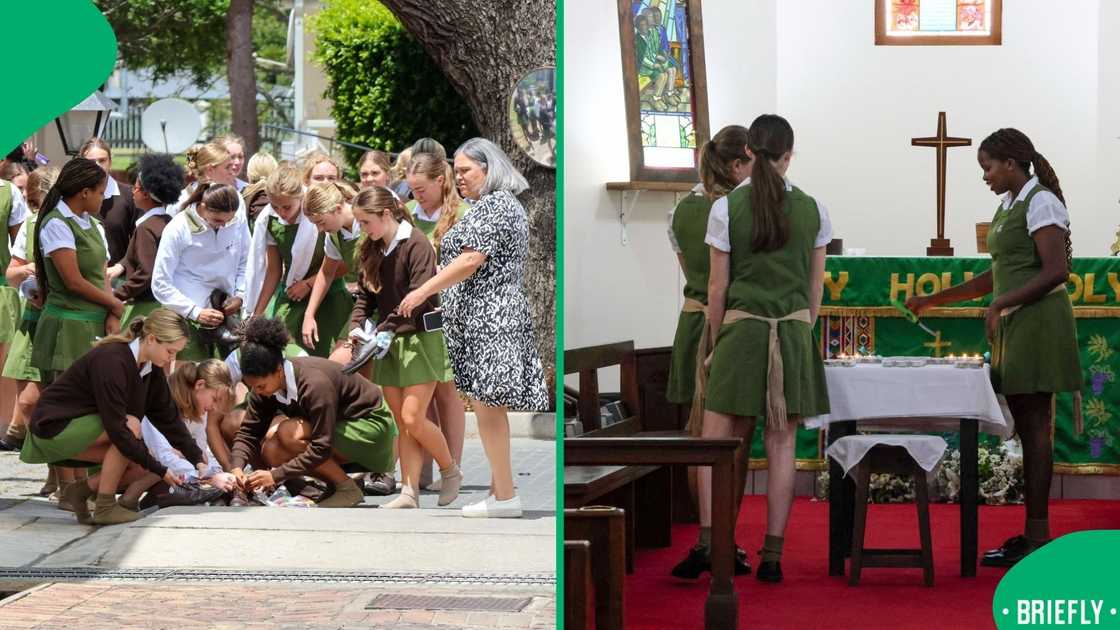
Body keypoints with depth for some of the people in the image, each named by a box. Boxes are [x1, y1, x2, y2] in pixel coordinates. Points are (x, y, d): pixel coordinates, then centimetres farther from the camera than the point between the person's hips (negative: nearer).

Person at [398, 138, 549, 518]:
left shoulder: (493, 205, -12)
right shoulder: (504, 203, 21)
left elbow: (470, 261, -19)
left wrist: (423, 291, -15)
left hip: (488, 319, -11)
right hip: (491, 318, 11)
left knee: (486, 405, -9)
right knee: (490, 406, 11)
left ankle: (505, 497, -7)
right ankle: (500, 488, 14)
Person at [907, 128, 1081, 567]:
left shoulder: (1041, 202, -10)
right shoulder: (1008, 206, 18)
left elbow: (1057, 270, -19)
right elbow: (998, 276, 23)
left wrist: (1002, 302, -23)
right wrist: (935, 300, 22)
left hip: (1037, 320, -9)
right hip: (1013, 325, 9)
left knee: (1034, 427, -8)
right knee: (1026, 428, 8)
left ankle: (1037, 537, -7)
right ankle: (1033, 533, 11)